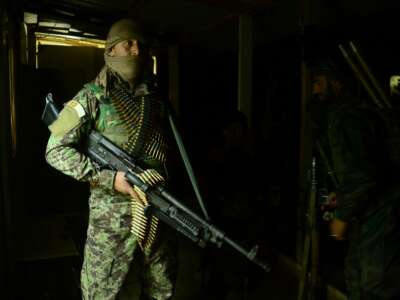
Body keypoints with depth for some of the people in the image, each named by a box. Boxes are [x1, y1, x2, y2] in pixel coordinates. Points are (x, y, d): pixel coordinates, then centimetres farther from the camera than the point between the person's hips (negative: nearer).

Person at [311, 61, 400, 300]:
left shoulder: (350, 116, -18)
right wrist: (340, 191, 11)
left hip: (380, 212, -10)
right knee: (355, 273, 18)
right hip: (367, 212, 10)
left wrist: (343, 216, -15)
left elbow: (365, 174, -23)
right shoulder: (335, 116, 13)